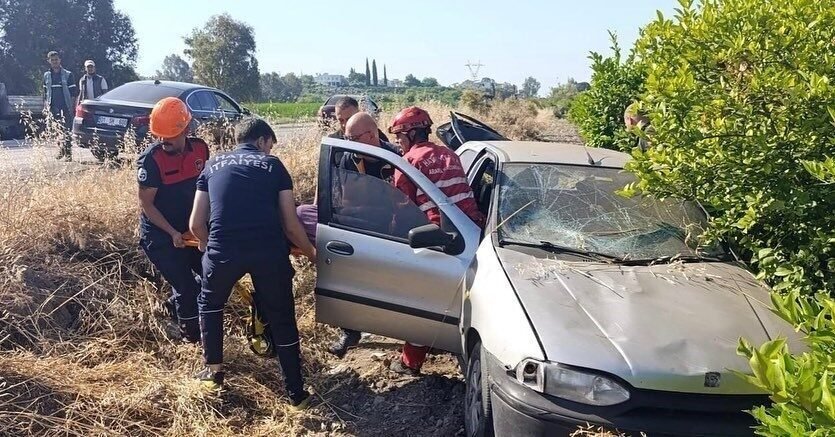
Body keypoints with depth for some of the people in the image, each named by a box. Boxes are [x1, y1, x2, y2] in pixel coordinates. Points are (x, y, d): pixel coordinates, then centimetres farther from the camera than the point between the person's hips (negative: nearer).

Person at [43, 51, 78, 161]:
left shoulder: (68, 74, 1)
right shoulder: (47, 75, 12)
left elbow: (73, 92, -1)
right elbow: (45, 93, 19)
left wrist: (72, 107, -7)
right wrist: (45, 105, 10)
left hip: (66, 107, -4)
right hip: (53, 107, 4)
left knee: (67, 130, -7)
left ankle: (68, 153, -5)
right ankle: (62, 149, 19)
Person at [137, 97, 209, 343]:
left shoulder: (199, 149, -6)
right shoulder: (151, 159, -21)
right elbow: (146, 203, -16)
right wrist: (173, 233, -20)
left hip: (190, 229, 6)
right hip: (160, 235, -6)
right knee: (186, 287, -4)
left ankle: (176, 307, 34)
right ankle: (194, 340, 16)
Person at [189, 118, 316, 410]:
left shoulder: (213, 165, 21)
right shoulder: (273, 165, 15)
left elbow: (196, 224, 20)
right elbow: (291, 226, 10)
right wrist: (311, 252, 27)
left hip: (223, 250, 2)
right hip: (268, 251, -1)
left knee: (209, 304, 31)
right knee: (282, 319, 16)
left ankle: (213, 373, 38)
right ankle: (296, 393, 22)